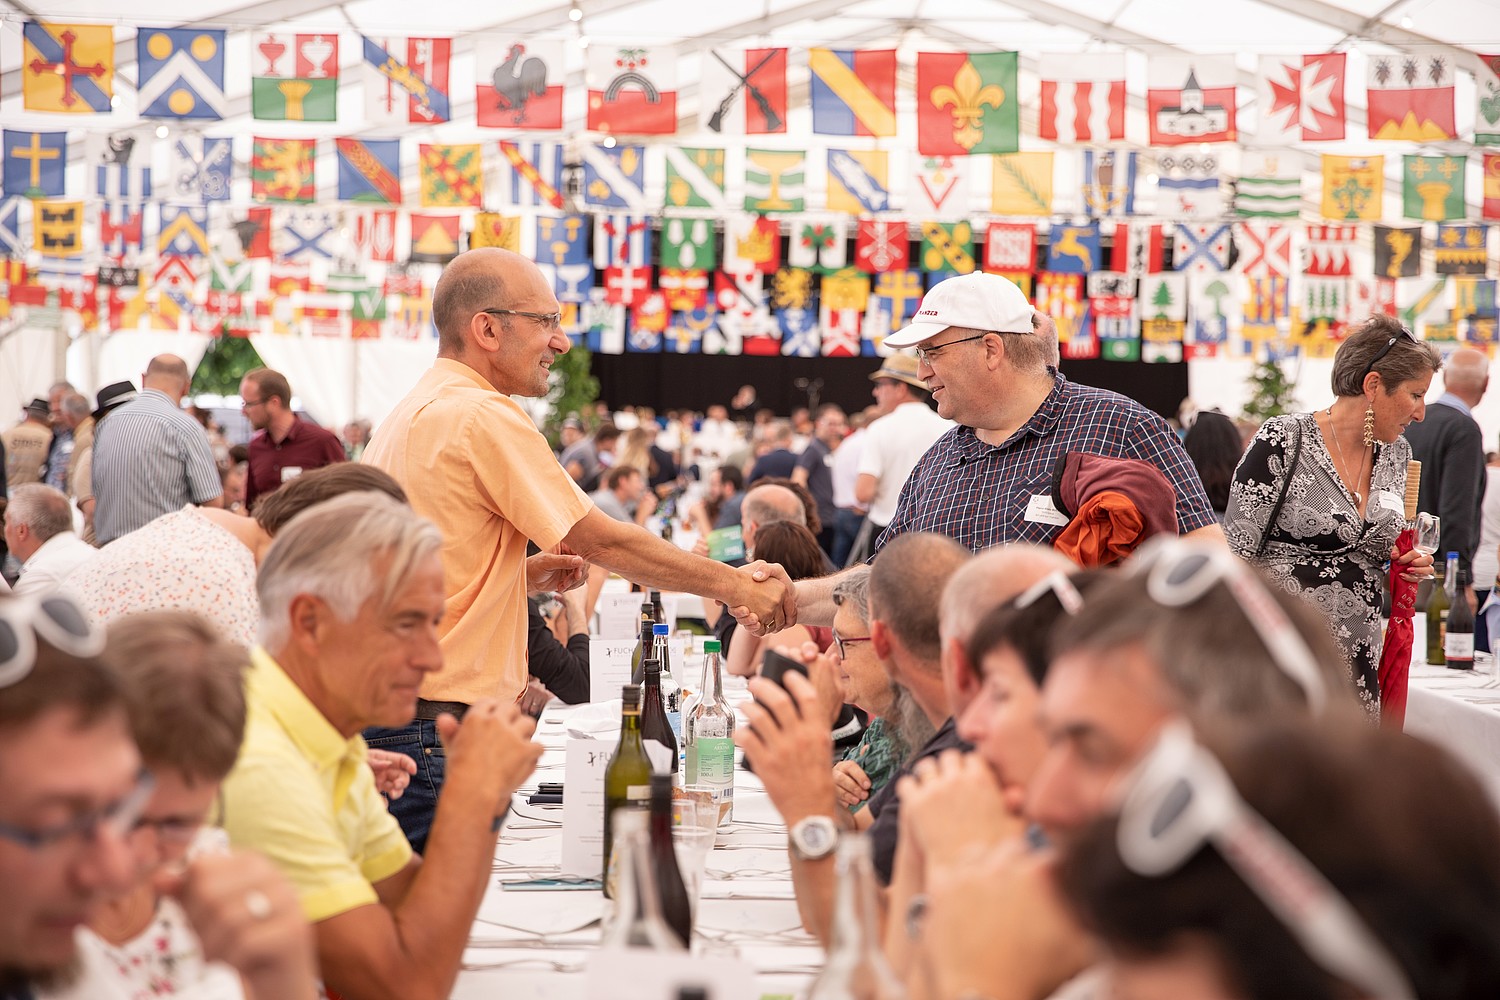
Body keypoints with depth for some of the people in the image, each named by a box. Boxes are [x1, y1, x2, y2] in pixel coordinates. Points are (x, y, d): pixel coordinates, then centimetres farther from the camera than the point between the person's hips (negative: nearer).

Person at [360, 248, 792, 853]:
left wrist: (519, 575, 16)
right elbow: (603, 541, -11)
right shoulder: (483, 416, -13)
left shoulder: (407, 416, 17)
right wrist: (736, 586, -2)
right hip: (442, 727, -10)